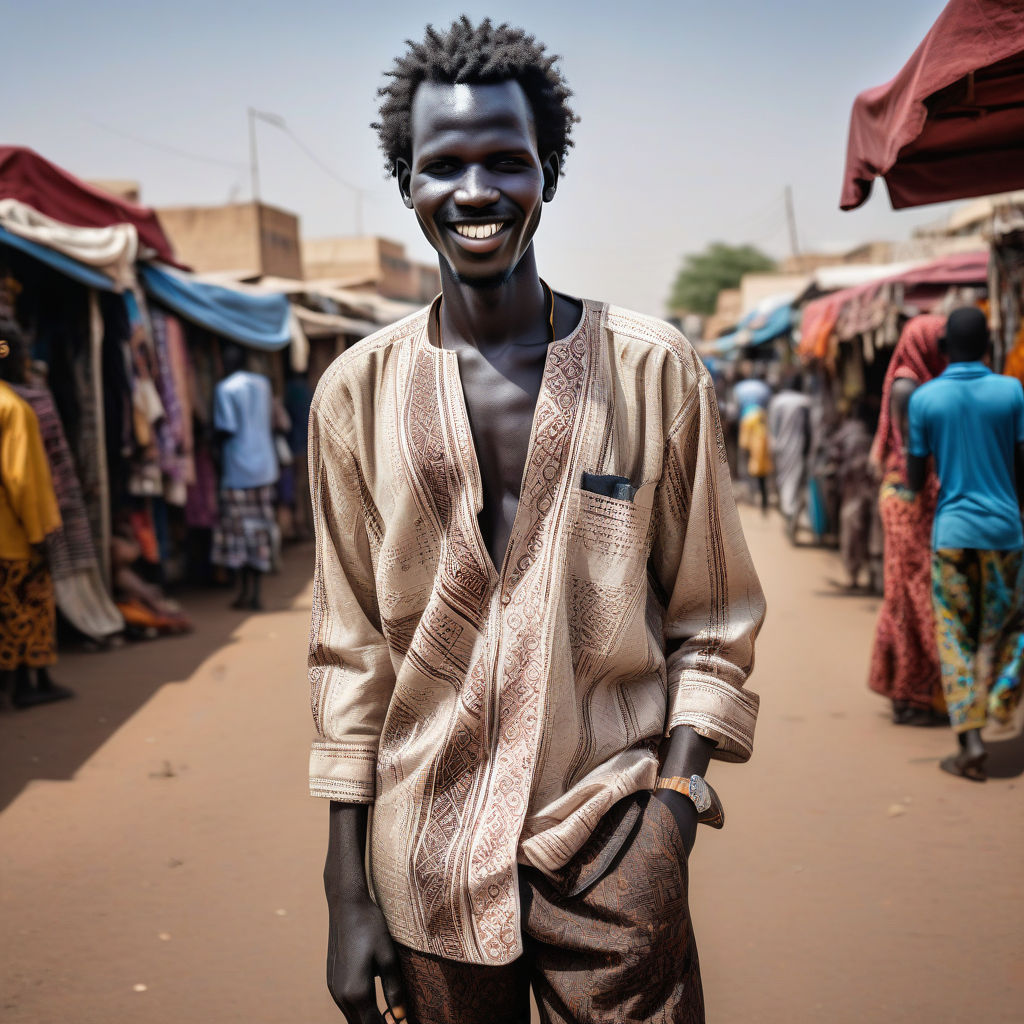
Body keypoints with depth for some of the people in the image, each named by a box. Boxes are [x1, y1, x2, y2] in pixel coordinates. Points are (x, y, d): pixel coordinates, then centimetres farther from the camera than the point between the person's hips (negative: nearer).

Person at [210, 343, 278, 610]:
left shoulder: (225, 389, -10)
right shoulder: (262, 383, 9)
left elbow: (226, 430, -14)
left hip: (238, 470, -6)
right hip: (265, 466, 6)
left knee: (240, 530, 1)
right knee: (261, 530, 8)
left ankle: (246, 591, 2)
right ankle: (255, 593, 11)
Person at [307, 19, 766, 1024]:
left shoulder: (654, 368, -4)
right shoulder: (356, 391, -1)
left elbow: (711, 621, 2)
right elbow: (351, 651, 2)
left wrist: (675, 799, -11)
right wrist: (347, 893, 1)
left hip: (608, 842, -1)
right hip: (429, 856, 2)